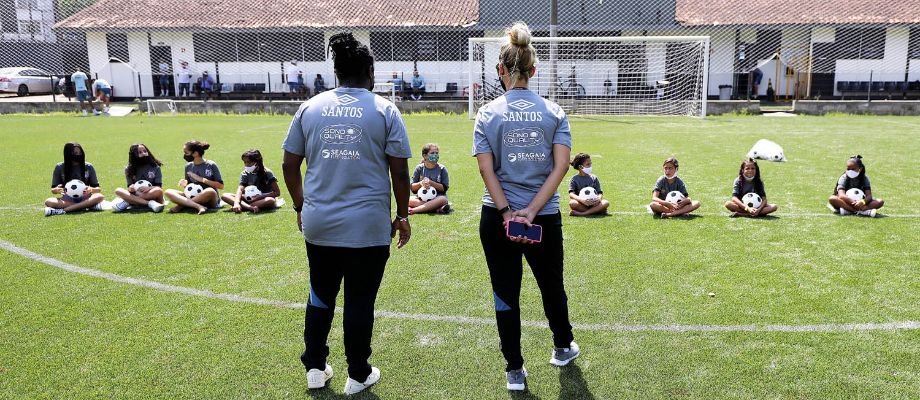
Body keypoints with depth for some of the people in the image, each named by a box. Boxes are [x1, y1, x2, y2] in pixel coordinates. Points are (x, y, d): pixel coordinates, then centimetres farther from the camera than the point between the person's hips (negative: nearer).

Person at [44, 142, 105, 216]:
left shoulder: (88, 167, 5)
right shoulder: (60, 167, 4)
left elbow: (98, 189, 5)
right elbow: (53, 190, 8)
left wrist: (91, 190, -19)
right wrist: (57, 190, -17)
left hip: (84, 198, 0)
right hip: (68, 200, 0)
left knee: (100, 197, -32)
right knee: (48, 202, -30)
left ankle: (62, 210, -35)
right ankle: (90, 206, -34)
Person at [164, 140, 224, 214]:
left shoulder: (211, 165, -5)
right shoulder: (188, 166, 9)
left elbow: (221, 186, -7)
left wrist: (202, 180, -13)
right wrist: (185, 184, -6)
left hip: (209, 201, -4)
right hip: (193, 198, 4)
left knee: (210, 191, -39)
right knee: (168, 192, -15)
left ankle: (181, 205, -23)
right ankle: (198, 206, -33)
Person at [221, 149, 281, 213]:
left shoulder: (267, 173, -10)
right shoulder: (245, 174, 0)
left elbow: (277, 192, -13)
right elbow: (240, 189, -15)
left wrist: (260, 197, -23)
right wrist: (236, 203, -35)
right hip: (250, 199, 4)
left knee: (270, 200, -40)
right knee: (225, 196, -16)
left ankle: (244, 207, -31)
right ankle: (251, 208, -35)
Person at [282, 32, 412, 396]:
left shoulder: (309, 107, 5)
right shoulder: (384, 110, -3)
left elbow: (290, 166, 7)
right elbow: (399, 172, -4)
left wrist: (300, 206, 20)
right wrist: (402, 216, 7)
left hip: (319, 224, 3)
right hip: (368, 226, -3)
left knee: (320, 296, 20)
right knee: (359, 302, 10)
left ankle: (315, 369, 31)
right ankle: (358, 376, 24)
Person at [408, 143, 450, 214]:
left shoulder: (442, 169, 4)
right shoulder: (419, 168, 6)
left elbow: (444, 188, -4)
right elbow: (412, 188, 3)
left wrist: (430, 182, -17)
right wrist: (421, 183, -18)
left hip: (437, 198, -1)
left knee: (443, 199, -36)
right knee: (409, 200, -28)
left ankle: (413, 210, -38)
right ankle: (437, 209, -34)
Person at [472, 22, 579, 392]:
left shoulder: (488, 114, -4)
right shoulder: (554, 111, -2)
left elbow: (486, 169, -11)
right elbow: (560, 166, -10)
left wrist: (507, 213, -13)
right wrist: (531, 212, -12)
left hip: (497, 219, -1)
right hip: (545, 218, 1)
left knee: (506, 294, 11)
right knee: (552, 286, 22)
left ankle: (514, 371, 21)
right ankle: (563, 348, 45)